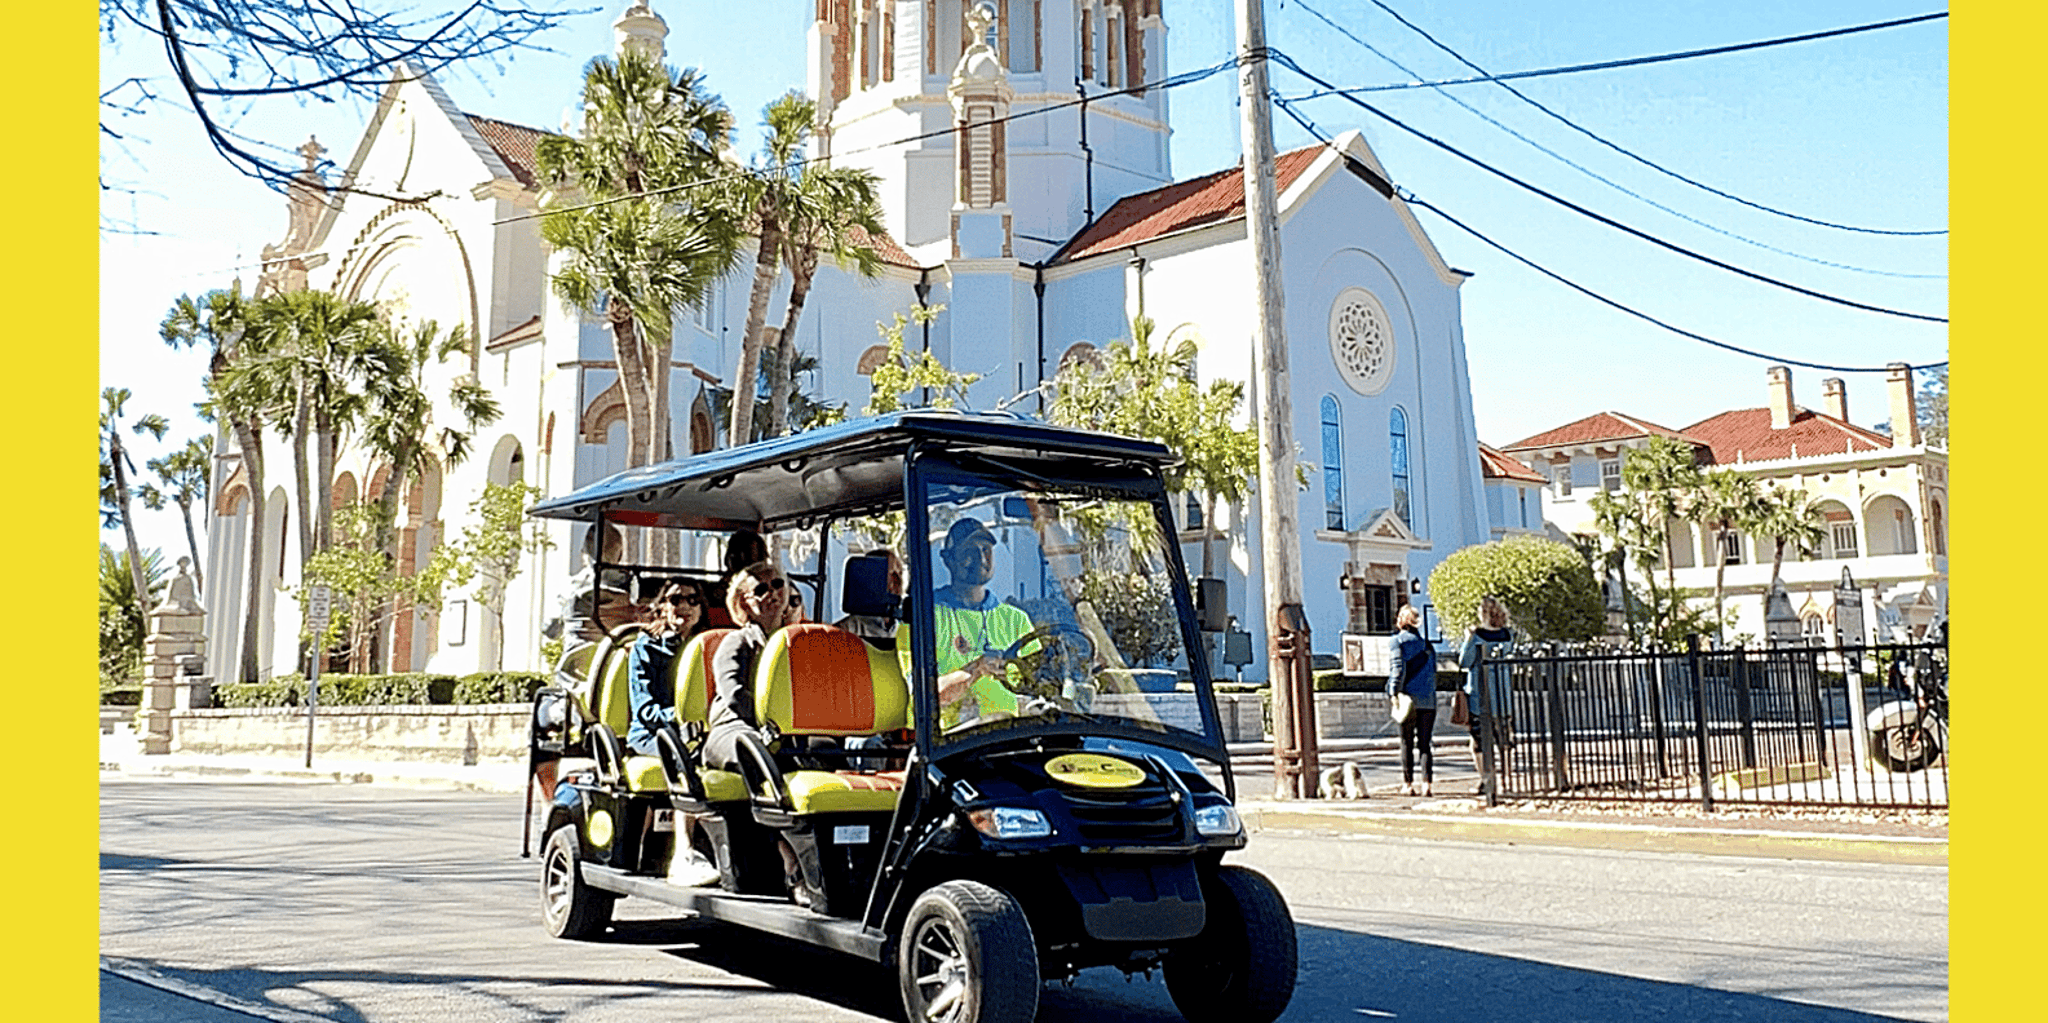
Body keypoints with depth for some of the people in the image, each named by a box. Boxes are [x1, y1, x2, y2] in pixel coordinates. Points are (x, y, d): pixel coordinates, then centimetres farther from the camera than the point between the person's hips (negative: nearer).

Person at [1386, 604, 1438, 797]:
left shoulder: (1397, 640, 0)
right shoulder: (1426, 643, 16)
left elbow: (1398, 667, -10)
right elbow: (1433, 671, 18)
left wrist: (1394, 693, -11)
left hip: (1409, 697, -4)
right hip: (1428, 699, 4)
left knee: (1406, 743, 2)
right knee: (1424, 743, 6)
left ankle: (1408, 784, 3)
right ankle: (1426, 784, -1)